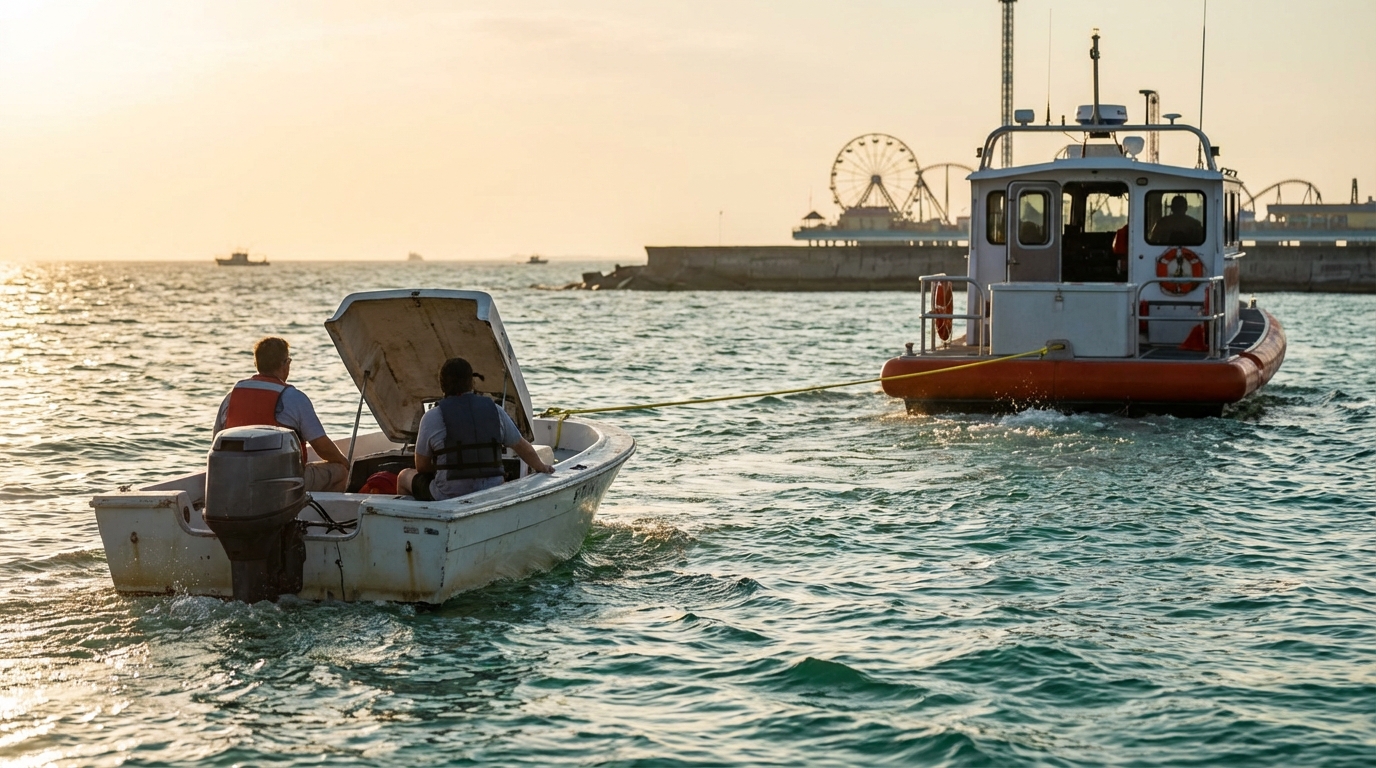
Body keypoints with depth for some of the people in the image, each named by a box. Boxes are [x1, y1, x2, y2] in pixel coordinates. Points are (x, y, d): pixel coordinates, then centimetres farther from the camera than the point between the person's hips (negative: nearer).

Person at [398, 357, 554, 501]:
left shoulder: (432, 417, -7)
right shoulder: (494, 410, 3)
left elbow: (421, 467, 1)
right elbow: (524, 448, 14)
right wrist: (541, 467, 33)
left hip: (447, 497, -4)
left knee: (404, 477, 25)